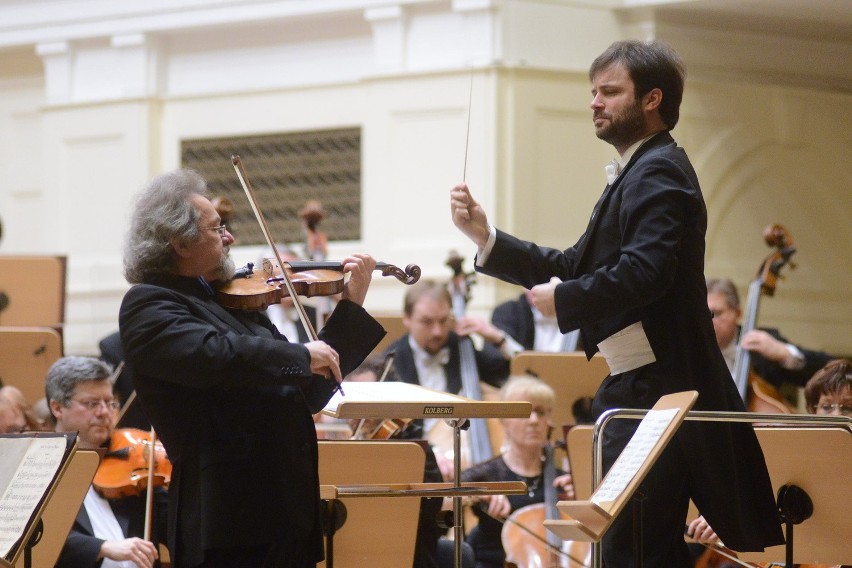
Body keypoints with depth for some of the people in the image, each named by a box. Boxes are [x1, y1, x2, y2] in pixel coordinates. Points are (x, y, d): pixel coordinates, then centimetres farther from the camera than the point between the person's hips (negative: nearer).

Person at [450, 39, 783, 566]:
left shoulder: (657, 172, -14)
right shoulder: (639, 172, 19)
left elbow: (643, 271, -28)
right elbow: (575, 266, 17)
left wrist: (562, 298, -14)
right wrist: (486, 237, 8)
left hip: (655, 389, -11)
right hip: (640, 386, 11)